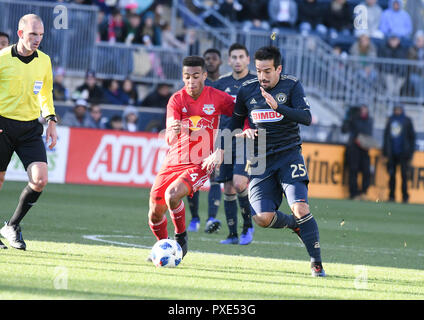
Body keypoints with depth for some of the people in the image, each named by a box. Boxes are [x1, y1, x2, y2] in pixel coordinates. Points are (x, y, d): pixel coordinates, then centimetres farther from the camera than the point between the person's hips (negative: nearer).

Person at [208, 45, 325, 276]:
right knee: (263, 218, -14)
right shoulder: (246, 91, 5)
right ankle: (295, 224, 19)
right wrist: (244, 132, -2)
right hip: (261, 161, 3)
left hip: (289, 155, -3)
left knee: (300, 208, -20)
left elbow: (306, 118, -15)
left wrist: (277, 106, -26)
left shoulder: (291, 86, -3)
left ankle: (316, 262, -8)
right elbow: (235, 123, 20)